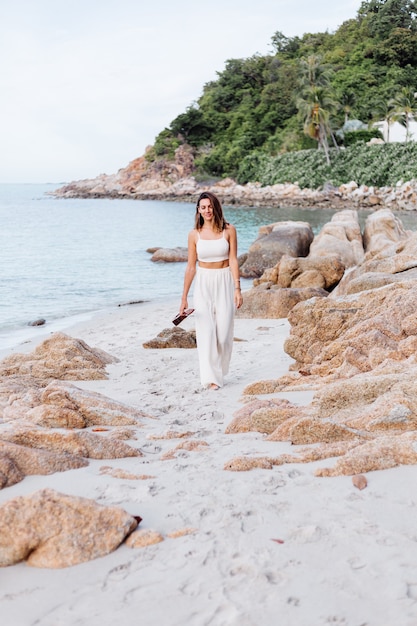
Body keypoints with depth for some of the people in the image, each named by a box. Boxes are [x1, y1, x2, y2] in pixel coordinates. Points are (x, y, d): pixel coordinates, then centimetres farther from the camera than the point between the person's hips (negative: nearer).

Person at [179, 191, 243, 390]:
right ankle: (211, 377, 0)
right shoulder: (194, 234, 0)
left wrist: (237, 288, -13)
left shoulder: (229, 231, -3)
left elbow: (233, 260, -5)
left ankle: (219, 370, 22)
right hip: (203, 284, 1)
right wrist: (184, 297, 2)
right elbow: (191, 266, 3)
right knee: (206, 330, -5)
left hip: (224, 283, 0)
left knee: (224, 330, -1)